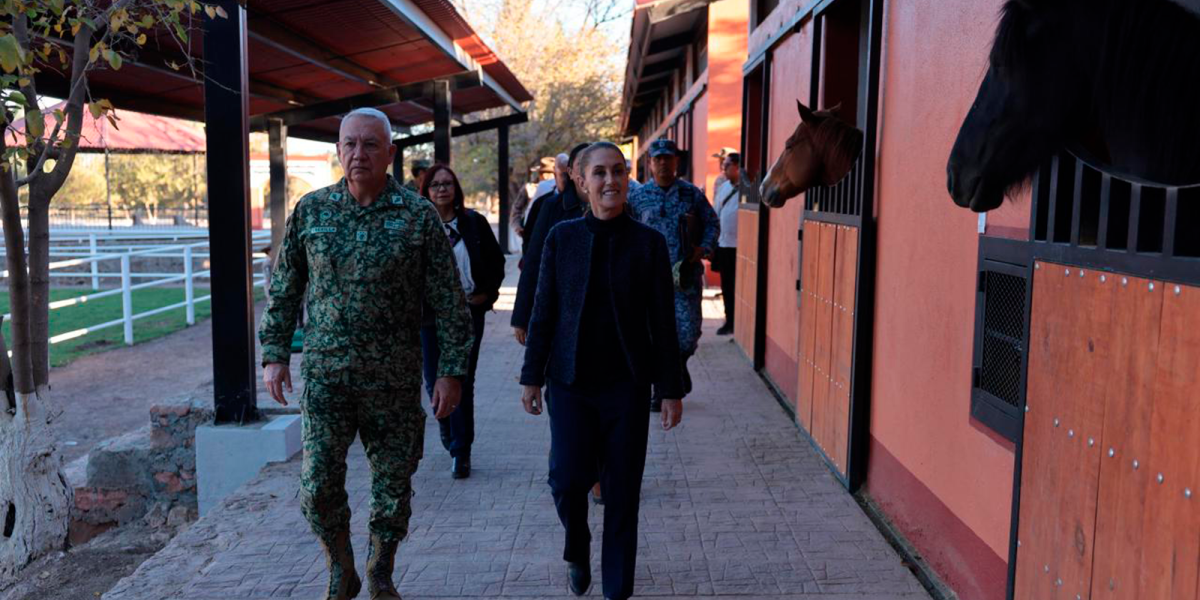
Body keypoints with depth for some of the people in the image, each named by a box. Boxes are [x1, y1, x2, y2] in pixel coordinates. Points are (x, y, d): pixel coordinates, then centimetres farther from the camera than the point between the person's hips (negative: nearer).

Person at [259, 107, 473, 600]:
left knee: (393, 484, 9)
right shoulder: (310, 210, 3)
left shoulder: (419, 216, -4)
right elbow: (283, 289, 10)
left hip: (395, 377, -1)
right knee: (318, 485, 0)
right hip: (325, 374, 1)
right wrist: (274, 354, 4)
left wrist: (451, 371, -7)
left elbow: (450, 301, -3)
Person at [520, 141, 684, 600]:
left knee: (622, 491, 4)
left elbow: (662, 322, -1)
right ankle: (577, 549, 26)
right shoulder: (562, 237, 0)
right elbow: (544, 312, 4)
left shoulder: (649, 242, -3)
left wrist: (671, 390, -1)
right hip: (571, 381, 0)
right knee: (568, 478, -8)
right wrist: (532, 377, 3)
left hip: (627, 383, 0)